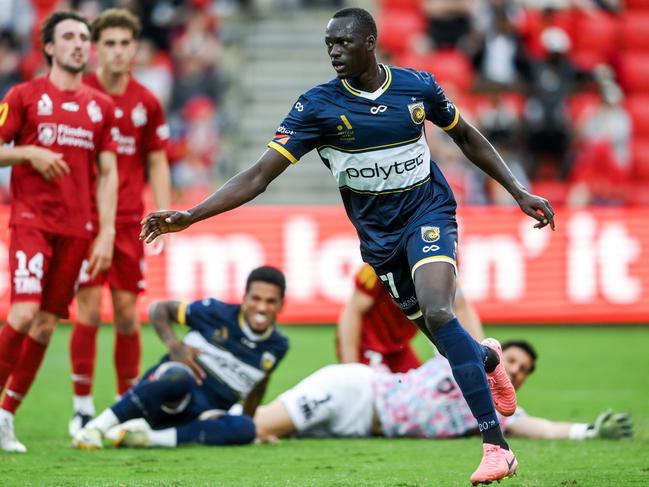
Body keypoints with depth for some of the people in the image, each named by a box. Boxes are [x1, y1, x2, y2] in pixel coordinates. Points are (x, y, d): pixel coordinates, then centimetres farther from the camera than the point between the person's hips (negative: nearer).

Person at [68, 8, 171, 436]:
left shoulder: (146, 103, 6)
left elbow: (157, 163, 13)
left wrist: (163, 217, 4)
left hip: (130, 220, 3)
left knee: (127, 312, 4)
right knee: (89, 309, -8)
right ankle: (83, 407, -1)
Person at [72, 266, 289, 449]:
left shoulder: (277, 346, 5)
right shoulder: (217, 313, -4)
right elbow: (159, 309, 6)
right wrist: (174, 345, -10)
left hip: (204, 416, 3)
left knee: (245, 429, -31)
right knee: (179, 376, -40)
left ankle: (150, 437, -34)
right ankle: (97, 427, -34)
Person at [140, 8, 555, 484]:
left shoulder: (418, 86, -9)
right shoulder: (318, 105, -13)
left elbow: (466, 136, 10)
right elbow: (260, 175, -16)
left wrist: (519, 192, 10)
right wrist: (189, 217, -26)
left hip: (428, 212, -2)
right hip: (378, 232, 2)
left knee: (438, 313, -27)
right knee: (444, 337, 6)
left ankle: (496, 445, -24)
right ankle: (489, 358, 48)